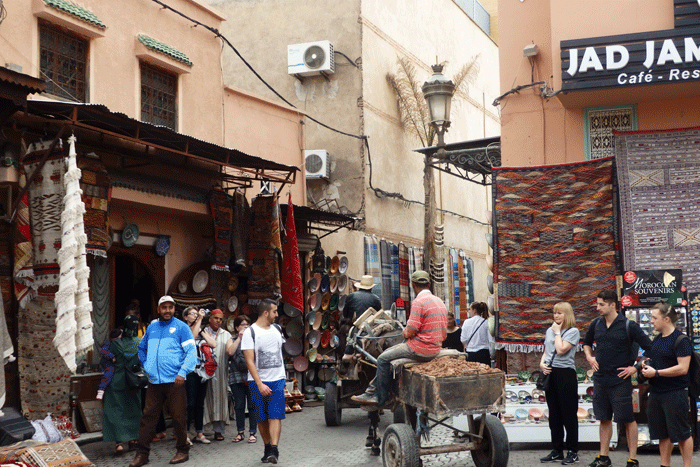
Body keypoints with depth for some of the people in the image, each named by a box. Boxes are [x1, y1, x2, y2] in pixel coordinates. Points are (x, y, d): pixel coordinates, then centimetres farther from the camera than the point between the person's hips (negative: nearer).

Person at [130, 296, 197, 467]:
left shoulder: (181, 327, 0)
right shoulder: (151, 328, 15)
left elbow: (191, 352, -6)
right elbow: (141, 348, 31)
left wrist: (182, 372, -16)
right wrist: (146, 366, 17)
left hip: (174, 381, -4)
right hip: (154, 382, 4)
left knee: (178, 417, 2)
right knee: (148, 416, 3)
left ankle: (183, 451, 14)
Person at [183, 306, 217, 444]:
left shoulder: (203, 332, 17)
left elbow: (213, 344, 3)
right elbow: (191, 337, -22)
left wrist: (201, 330, 1)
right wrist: (199, 319, -16)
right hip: (191, 370, -6)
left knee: (200, 403, 10)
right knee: (190, 403, -8)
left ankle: (199, 433, 15)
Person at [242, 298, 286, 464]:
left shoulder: (276, 329, 10)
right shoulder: (250, 332, -7)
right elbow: (249, 361, -12)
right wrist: (260, 384, -19)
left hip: (277, 380, 3)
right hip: (258, 382, -3)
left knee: (275, 416, -10)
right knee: (262, 418, 6)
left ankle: (274, 450, -17)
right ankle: (268, 448, 20)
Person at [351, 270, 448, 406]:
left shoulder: (419, 302, -16)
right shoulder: (439, 301, 12)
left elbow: (410, 330, -20)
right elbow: (443, 333, 16)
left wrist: (405, 333, 4)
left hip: (420, 349, -9)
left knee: (383, 359, 2)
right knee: (387, 353, 21)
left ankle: (381, 397, 11)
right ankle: (372, 391, 23)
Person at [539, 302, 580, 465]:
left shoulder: (573, 331, -5)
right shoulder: (550, 330, 16)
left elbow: (561, 350, -16)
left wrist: (557, 333, -6)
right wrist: (542, 363, 2)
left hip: (566, 374, -7)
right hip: (550, 374, 7)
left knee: (569, 414, -2)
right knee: (554, 414, 10)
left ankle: (572, 452, 5)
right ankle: (557, 451, 18)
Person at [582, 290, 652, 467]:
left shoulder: (628, 326, -10)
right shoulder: (596, 324, 6)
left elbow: (650, 349, -9)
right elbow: (587, 343, 26)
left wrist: (635, 368, -10)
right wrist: (589, 357, 9)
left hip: (620, 381, -5)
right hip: (600, 379, 5)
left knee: (628, 419, 1)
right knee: (604, 419, 12)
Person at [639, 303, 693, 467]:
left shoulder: (681, 340, -13)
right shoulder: (657, 339, 13)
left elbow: (683, 368, -21)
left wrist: (656, 373, -20)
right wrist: (646, 365, 6)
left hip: (675, 393, -8)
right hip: (656, 392, 8)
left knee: (682, 433, 0)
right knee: (663, 433, 14)